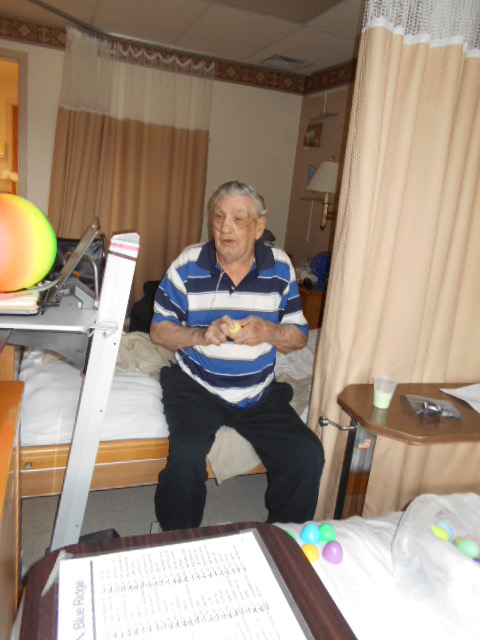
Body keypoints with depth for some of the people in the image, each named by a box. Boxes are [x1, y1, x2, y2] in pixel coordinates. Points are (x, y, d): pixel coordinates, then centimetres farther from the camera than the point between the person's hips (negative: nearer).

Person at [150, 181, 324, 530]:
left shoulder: (280, 267, 1)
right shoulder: (188, 265, -4)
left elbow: (300, 335, 6)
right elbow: (159, 330, 1)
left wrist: (268, 332, -16)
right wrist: (200, 335, -19)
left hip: (260, 394, 2)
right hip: (196, 387, -1)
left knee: (308, 456, -14)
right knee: (186, 455, -27)